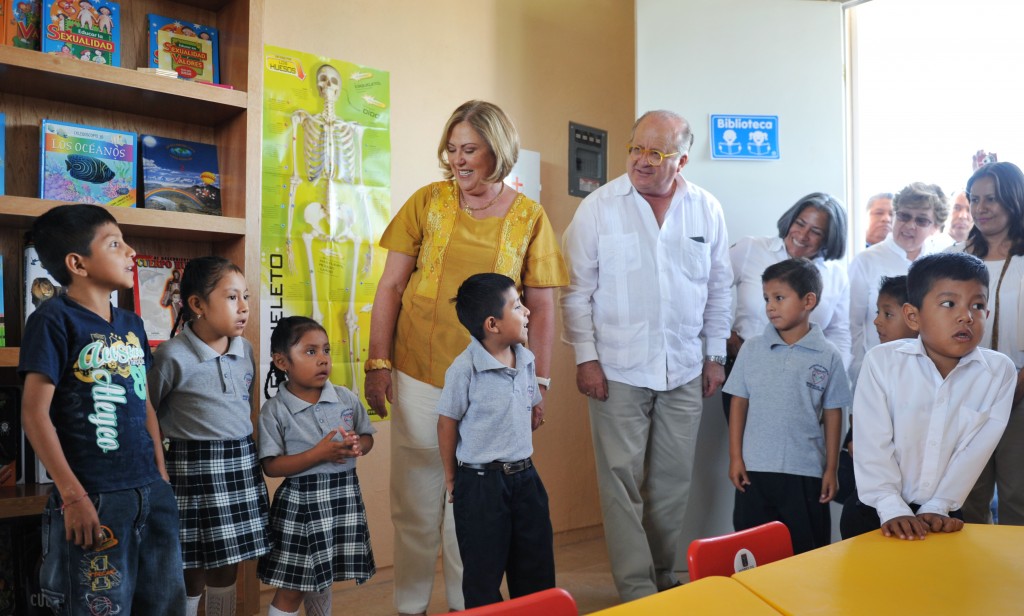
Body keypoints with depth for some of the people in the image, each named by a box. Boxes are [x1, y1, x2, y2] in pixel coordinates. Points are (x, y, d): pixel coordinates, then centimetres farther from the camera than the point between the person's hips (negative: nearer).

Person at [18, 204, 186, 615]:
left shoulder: (132, 324, 11)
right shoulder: (54, 320, -9)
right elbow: (35, 413, -13)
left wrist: (161, 476, 13)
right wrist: (73, 495, -16)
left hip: (150, 491, 7)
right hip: (95, 496, -7)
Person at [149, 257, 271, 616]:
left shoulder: (245, 351, 5)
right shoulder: (172, 356, -14)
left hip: (241, 465, 5)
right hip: (194, 469, -5)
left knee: (227, 569, 15)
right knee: (193, 574, 4)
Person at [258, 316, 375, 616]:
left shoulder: (347, 399, 1)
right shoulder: (275, 410, -11)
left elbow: (368, 438, 11)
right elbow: (272, 466, -14)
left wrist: (357, 445, -13)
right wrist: (320, 453, -24)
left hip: (343, 497, 4)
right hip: (300, 503, -4)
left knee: (323, 577, 20)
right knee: (291, 588, 4)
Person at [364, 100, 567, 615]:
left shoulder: (529, 217, 0)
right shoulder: (427, 201, 2)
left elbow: (541, 309, 3)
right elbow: (391, 287, 3)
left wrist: (539, 386, 0)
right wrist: (377, 363, -2)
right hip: (418, 379, 1)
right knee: (415, 502, 9)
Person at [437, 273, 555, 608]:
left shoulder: (526, 360, 0)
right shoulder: (465, 368, -18)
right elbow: (447, 423, -9)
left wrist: (521, 460, 13)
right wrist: (451, 477, -1)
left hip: (524, 475, 6)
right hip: (481, 482, -6)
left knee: (537, 565, 16)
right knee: (484, 571, 8)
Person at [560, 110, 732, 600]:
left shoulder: (707, 210, 4)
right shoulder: (599, 207, -5)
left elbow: (719, 289, 11)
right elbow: (578, 290, -3)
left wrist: (715, 355, 10)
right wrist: (585, 358, -7)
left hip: (685, 370, 3)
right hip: (618, 369, -3)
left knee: (673, 481, 11)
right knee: (622, 481, -1)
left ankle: (663, 576, 28)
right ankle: (637, 590, 10)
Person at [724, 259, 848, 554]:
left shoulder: (828, 356, -3)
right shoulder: (752, 348, 0)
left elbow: (832, 414, 2)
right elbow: (739, 403, 4)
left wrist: (831, 469, 2)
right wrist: (735, 457, 0)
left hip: (806, 472, -1)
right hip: (755, 468, 1)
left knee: (807, 551, 9)